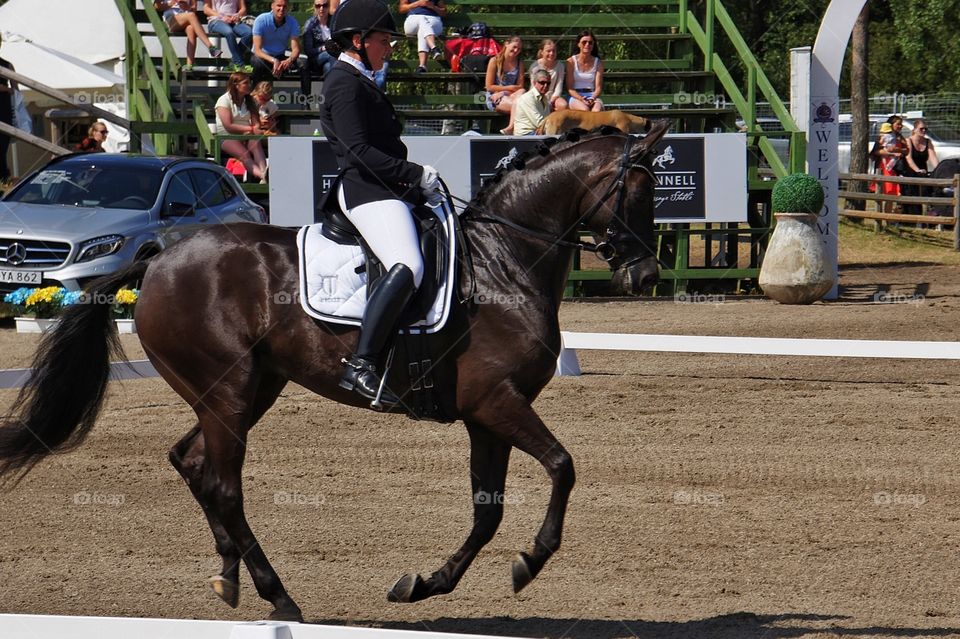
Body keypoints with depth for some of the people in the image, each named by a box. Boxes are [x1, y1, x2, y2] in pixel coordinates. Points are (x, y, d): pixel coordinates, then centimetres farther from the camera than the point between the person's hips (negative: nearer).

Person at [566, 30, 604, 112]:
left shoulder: (598, 63, 9)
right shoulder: (571, 61, 4)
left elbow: (598, 87, 5)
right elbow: (570, 88, 0)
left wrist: (593, 98, -18)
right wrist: (581, 99, -18)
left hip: (593, 96, 1)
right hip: (575, 96, -1)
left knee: (597, 110, -34)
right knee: (585, 109, -37)